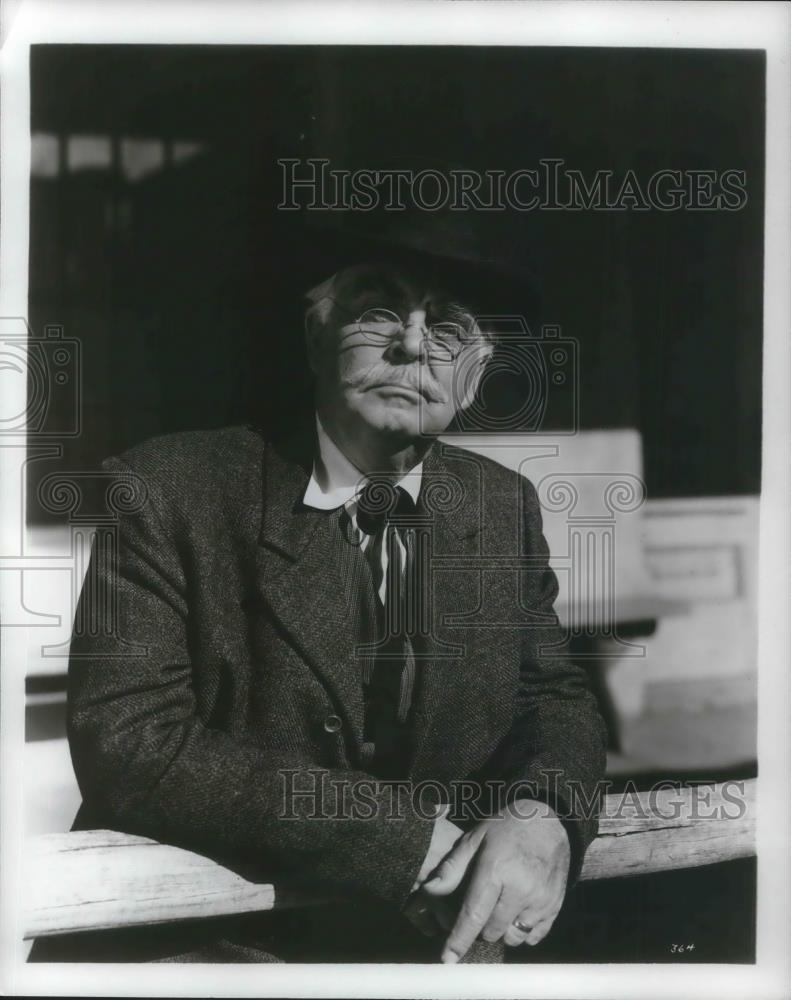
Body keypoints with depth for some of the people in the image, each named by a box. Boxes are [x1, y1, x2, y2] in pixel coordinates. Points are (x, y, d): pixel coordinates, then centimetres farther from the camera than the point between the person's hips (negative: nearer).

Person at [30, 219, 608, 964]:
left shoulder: (505, 508, 5)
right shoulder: (167, 492, -11)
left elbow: (556, 701, 9)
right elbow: (127, 742, -18)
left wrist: (543, 815, -17)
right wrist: (409, 835, -23)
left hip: (433, 934, 4)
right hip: (193, 942, -3)